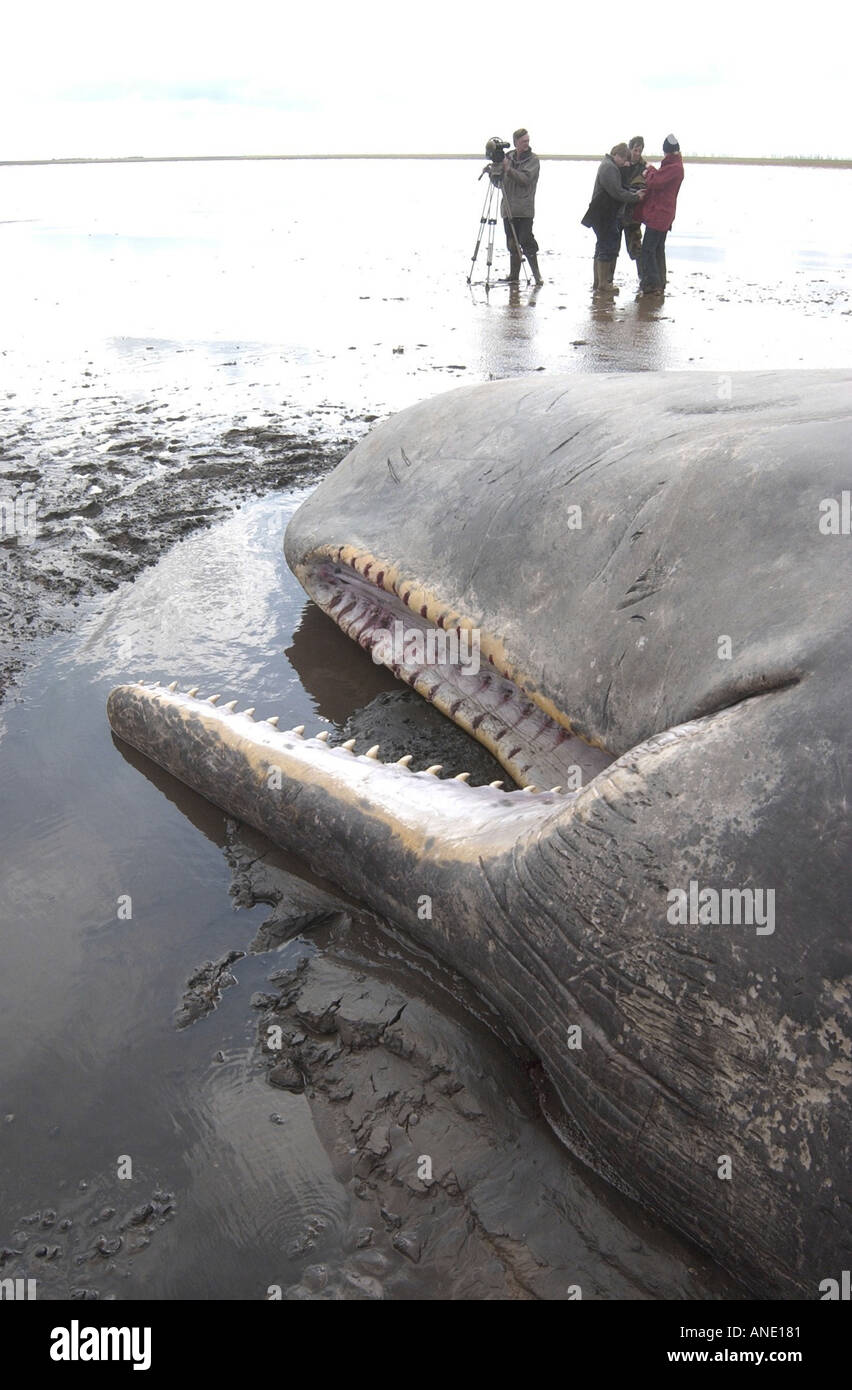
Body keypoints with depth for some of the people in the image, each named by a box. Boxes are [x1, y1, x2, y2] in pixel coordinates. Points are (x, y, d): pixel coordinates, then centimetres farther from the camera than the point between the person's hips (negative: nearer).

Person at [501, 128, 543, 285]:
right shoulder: (508, 157, 15)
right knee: (512, 244, 7)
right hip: (508, 208, 5)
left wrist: (508, 169, -20)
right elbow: (500, 182, 18)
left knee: (526, 242, -11)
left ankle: (537, 276, -5)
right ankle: (513, 277, 12)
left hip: (524, 210, -5)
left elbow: (525, 179, -14)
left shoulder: (533, 159, 1)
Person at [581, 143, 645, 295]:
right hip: (604, 216, -11)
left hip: (607, 215, 11)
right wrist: (635, 197, -13)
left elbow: (620, 188, 19)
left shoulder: (611, 166, 18)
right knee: (608, 248, -7)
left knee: (602, 248, 15)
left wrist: (634, 192, 4)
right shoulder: (609, 168, -15)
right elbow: (617, 193, -22)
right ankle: (603, 285, -4)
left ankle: (598, 283, 22)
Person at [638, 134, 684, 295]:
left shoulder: (674, 167, -16)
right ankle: (659, 283, 21)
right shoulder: (676, 166, 16)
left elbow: (655, 182, -22)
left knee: (647, 249, -8)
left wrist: (650, 170, -5)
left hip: (658, 215, -10)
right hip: (664, 215, 10)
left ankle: (650, 284, -8)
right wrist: (651, 174, 0)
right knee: (658, 249, 16)